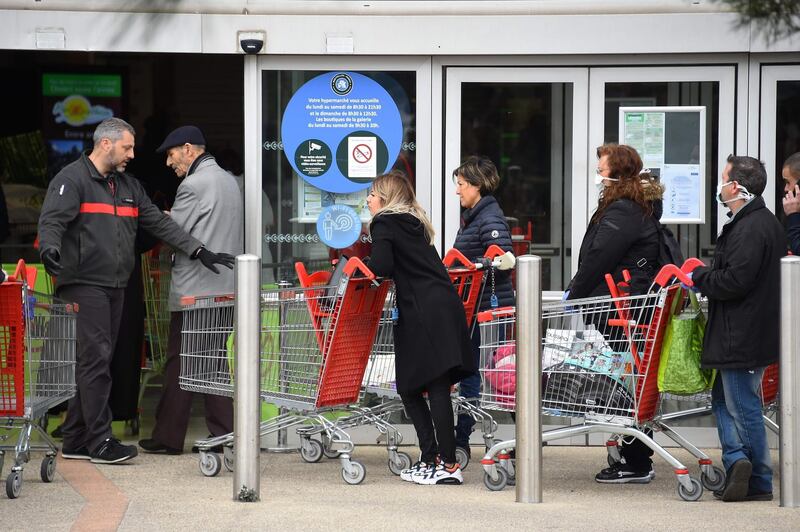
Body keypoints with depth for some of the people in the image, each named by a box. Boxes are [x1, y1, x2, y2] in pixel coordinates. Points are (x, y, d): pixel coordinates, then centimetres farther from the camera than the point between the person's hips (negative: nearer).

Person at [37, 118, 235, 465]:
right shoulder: (72, 179, -4)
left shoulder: (128, 186, 20)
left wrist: (199, 252, 12)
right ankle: (100, 442, -10)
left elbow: (159, 223, 20)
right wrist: (50, 249, -38)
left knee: (95, 363, 8)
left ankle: (76, 441, 13)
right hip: (84, 283, -8)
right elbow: (52, 220, -16)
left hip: (114, 287, 8)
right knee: (96, 361, -11)